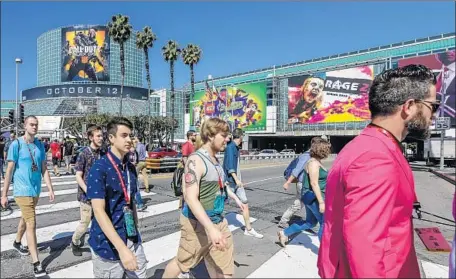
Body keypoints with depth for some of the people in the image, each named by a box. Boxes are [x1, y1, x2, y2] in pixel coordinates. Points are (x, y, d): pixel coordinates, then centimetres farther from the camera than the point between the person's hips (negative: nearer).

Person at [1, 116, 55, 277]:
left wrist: (50, 189, 4)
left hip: (36, 190, 6)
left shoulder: (40, 145, 5)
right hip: (23, 191, -5)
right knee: (31, 224, -7)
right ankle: (36, 263, -2)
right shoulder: (16, 144, -10)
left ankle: (17, 243, 49)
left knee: (25, 218, 24)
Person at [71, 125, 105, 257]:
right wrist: (88, 192, -20)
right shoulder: (84, 154, -11)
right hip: (86, 195, -4)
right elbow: (78, 176, -12)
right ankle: (75, 242, 33)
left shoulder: (103, 154, 3)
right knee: (85, 223, 6)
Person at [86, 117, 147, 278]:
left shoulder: (130, 167, 5)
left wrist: (135, 233, 15)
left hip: (132, 240, 6)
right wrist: (122, 248, -28)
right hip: (108, 244, -6)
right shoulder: (99, 168, -15)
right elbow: (99, 211, -22)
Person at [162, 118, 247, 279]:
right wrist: (211, 229, -37)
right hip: (198, 224, -8)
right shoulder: (196, 161, -21)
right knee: (182, 263, 14)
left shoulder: (215, 159, 6)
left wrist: (235, 198, 33)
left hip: (219, 221, 8)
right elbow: (191, 198, -30)